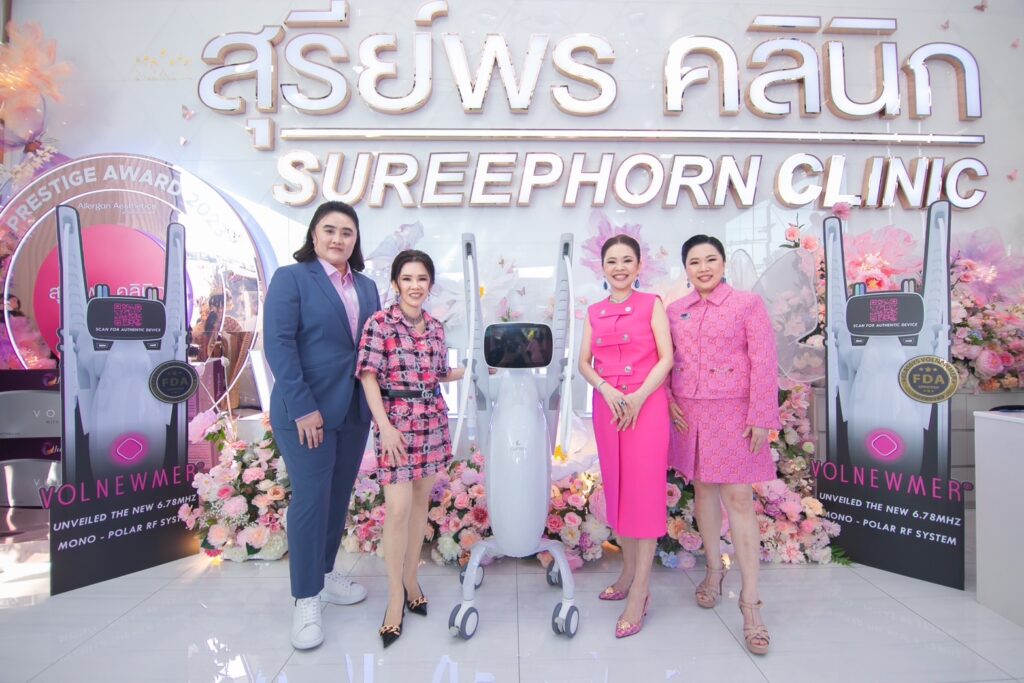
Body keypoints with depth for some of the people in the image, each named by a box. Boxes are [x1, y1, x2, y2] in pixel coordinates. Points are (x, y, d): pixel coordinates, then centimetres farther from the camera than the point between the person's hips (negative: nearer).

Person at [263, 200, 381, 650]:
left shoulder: (366, 287, 12)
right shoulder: (290, 278, -4)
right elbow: (278, 344, -13)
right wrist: (303, 407, -19)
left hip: (354, 410, 6)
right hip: (306, 410, -5)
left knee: (339, 496, 15)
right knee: (310, 500, 0)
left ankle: (325, 575, 34)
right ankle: (306, 601, 16)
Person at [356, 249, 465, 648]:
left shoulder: (435, 327, 8)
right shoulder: (380, 323, -7)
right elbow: (369, 377, -10)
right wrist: (385, 426, -17)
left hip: (433, 419, 5)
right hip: (397, 420, -5)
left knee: (421, 500, 12)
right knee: (398, 507, -7)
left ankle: (410, 579, 28)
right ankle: (396, 596, 10)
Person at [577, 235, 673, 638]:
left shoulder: (652, 304, 1)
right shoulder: (595, 312, 12)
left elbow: (665, 358, -5)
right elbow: (584, 363, 7)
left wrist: (638, 397, -16)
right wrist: (606, 389, -12)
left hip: (646, 404, -4)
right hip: (607, 405, 4)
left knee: (644, 491, -3)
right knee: (617, 488, 11)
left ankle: (639, 594, 3)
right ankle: (628, 572, 27)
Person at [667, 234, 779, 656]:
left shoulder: (748, 304, -2)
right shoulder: (675, 311, 9)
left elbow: (763, 364, -7)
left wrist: (761, 417, -12)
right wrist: (670, 403, -3)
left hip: (733, 413, -4)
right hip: (689, 413, 4)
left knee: (738, 499, -4)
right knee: (702, 490, 14)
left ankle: (750, 601, 5)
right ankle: (714, 568, 34)